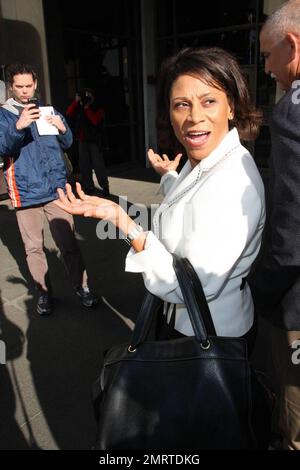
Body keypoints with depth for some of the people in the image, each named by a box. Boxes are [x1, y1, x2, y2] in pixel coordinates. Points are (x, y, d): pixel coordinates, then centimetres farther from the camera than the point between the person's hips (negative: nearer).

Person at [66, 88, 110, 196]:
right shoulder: (79, 108, 13)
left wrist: (87, 108, -16)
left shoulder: (98, 109, 1)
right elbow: (69, 114, -2)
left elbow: (95, 121, -16)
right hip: (82, 141, 5)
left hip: (94, 141, -4)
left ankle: (105, 187, 0)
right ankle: (89, 187, 13)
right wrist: (76, 101, -8)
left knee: (98, 165, -7)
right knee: (84, 166, 6)